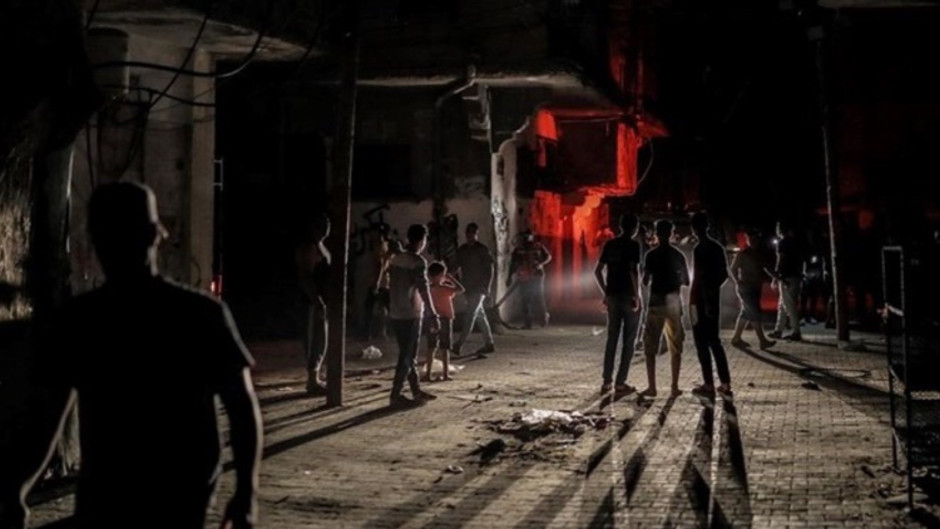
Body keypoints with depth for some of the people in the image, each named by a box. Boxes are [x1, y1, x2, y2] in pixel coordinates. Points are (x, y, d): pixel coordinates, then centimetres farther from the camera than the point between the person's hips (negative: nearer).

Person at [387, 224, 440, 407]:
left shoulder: (396, 258, 9)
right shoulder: (418, 262, -14)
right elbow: (423, 289, -22)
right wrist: (433, 314, -22)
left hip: (396, 314, 8)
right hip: (410, 314, -8)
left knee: (408, 355, 16)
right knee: (407, 357, -2)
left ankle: (416, 390, 24)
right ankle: (395, 396, -2)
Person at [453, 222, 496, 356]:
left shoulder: (483, 249, -6)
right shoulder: (462, 250, 10)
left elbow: (491, 268, -6)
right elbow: (458, 268, 13)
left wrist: (487, 286, -12)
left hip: (479, 287, -6)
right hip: (468, 287, 6)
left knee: (470, 315, -13)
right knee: (480, 315, 12)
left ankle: (459, 344, -21)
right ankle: (488, 344, 19)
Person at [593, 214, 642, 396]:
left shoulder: (609, 244, 8)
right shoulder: (633, 245, -9)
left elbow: (597, 271, 9)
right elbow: (633, 271, -19)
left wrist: (605, 293, 14)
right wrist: (637, 295, -14)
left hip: (612, 296, 5)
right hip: (628, 296, -5)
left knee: (611, 339, 11)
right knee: (628, 341, 1)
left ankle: (606, 381, 9)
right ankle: (620, 383, 0)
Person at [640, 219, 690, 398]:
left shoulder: (652, 255, -7)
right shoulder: (678, 255, 4)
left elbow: (645, 281, -8)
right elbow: (686, 281, 9)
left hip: (656, 301, -3)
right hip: (674, 302, 3)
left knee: (650, 346, 3)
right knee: (675, 346, 9)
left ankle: (652, 386, -3)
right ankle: (675, 386, 6)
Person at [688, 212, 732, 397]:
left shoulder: (699, 249, -16)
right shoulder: (717, 247, 8)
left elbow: (700, 277, -20)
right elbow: (724, 274, 12)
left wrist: (707, 297, -17)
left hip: (699, 300, -7)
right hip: (713, 299, 7)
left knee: (702, 343, -1)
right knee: (714, 341, 13)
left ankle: (709, 384, 0)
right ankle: (725, 383, 11)